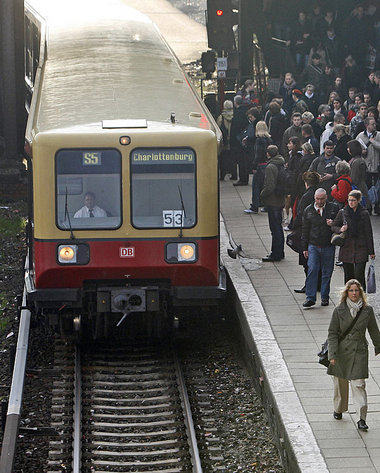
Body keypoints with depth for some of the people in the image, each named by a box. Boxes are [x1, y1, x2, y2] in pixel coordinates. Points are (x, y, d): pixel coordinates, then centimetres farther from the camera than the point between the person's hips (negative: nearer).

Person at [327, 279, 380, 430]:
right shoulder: (339, 311, -6)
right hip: (341, 351, 0)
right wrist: (332, 354, -12)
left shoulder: (367, 310, -2)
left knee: (358, 384, -8)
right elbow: (332, 333, -5)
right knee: (340, 383, 12)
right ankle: (339, 409, 36)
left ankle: (361, 419, -11)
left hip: (359, 351, 0)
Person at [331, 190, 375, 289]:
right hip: (346, 249, 2)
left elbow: (368, 233, 3)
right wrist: (340, 229, -10)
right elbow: (333, 226, 13)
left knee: (359, 274, -9)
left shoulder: (364, 214, 0)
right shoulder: (342, 213, 4)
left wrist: (371, 251, 2)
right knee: (348, 274, 6)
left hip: (361, 248, -2)